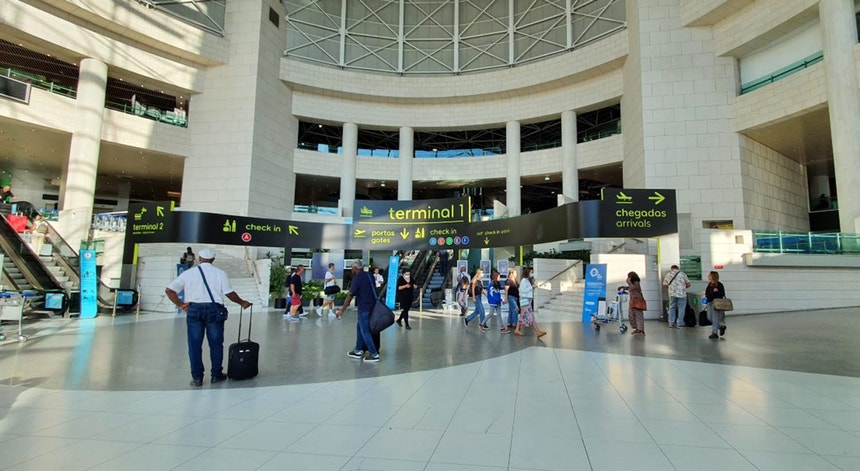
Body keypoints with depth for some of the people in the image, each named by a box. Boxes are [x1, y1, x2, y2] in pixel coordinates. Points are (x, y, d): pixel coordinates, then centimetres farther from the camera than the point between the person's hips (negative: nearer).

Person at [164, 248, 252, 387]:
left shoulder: (188, 273, 8)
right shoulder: (219, 273, 3)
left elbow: (169, 290, 6)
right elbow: (229, 293, -1)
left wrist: (180, 305, 10)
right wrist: (242, 303, 12)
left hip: (194, 309, 1)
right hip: (214, 309, -1)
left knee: (195, 344, 8)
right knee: (216, 343, 9)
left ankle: (197, 378, 11)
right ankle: (216, 375, 16)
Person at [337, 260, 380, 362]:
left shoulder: (357, 278, -13)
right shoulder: (369, 275, 8)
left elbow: (349, 296, -13)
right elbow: (373, 290, 16)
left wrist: (342, 310, -9)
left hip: (364, 308, -8)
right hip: (372, 306, 8)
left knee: (365, 331, 1)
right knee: (360, 327, 19)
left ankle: (374, 355, 2)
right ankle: (358, 351, 25)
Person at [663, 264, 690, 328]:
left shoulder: (668, 274, 8)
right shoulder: (682, 274, 3)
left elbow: (665, 284, 9)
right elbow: (688, 284, 4)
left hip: (672, 294, 2)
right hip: (681, 294, -2)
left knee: (672, 308, 10)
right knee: (681, 309, 4)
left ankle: (671, 323, 10)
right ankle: (679, 323, 4)